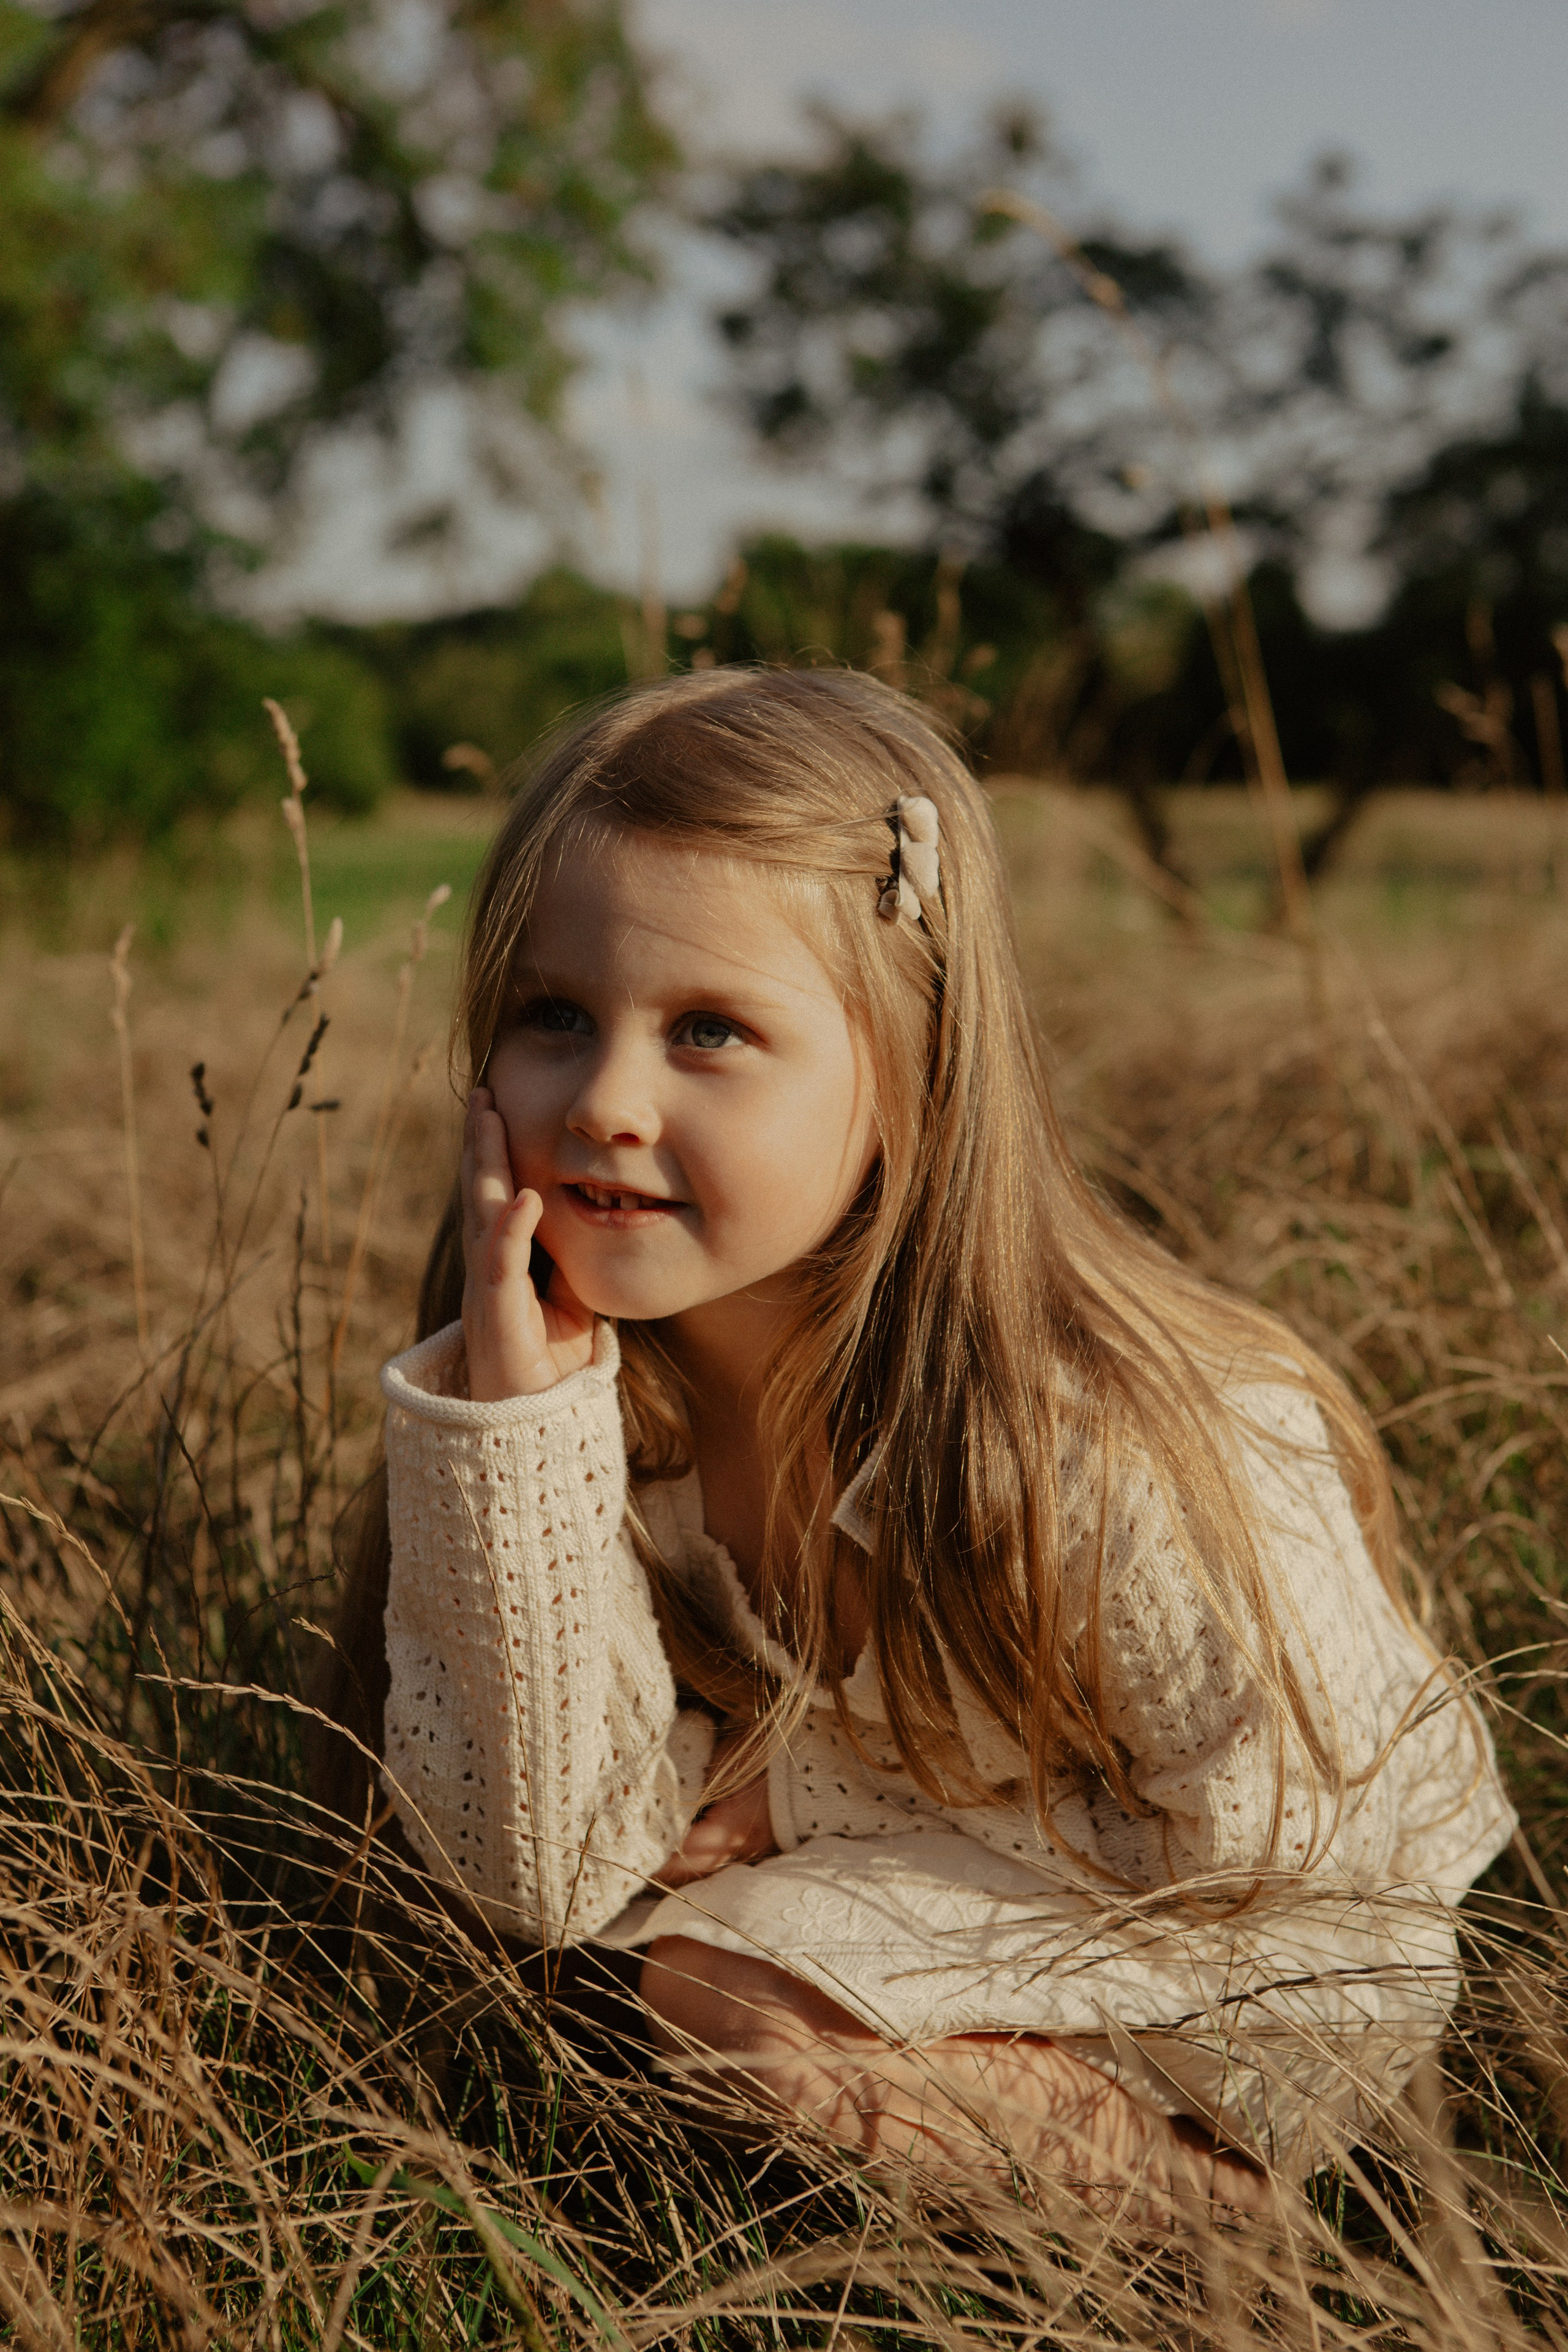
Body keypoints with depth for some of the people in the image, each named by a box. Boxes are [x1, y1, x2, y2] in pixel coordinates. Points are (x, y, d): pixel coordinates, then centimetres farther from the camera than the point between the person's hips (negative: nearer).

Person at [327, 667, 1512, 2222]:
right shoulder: (580, 1375, -18)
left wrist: (810, 1805, -20)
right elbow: (547, 1875, -19)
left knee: (725, 1986, -25)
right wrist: (514, 1421, -32)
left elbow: (1290, 1865, -19)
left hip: (1210, 2047, -5)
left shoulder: (1124, 1462, -33)